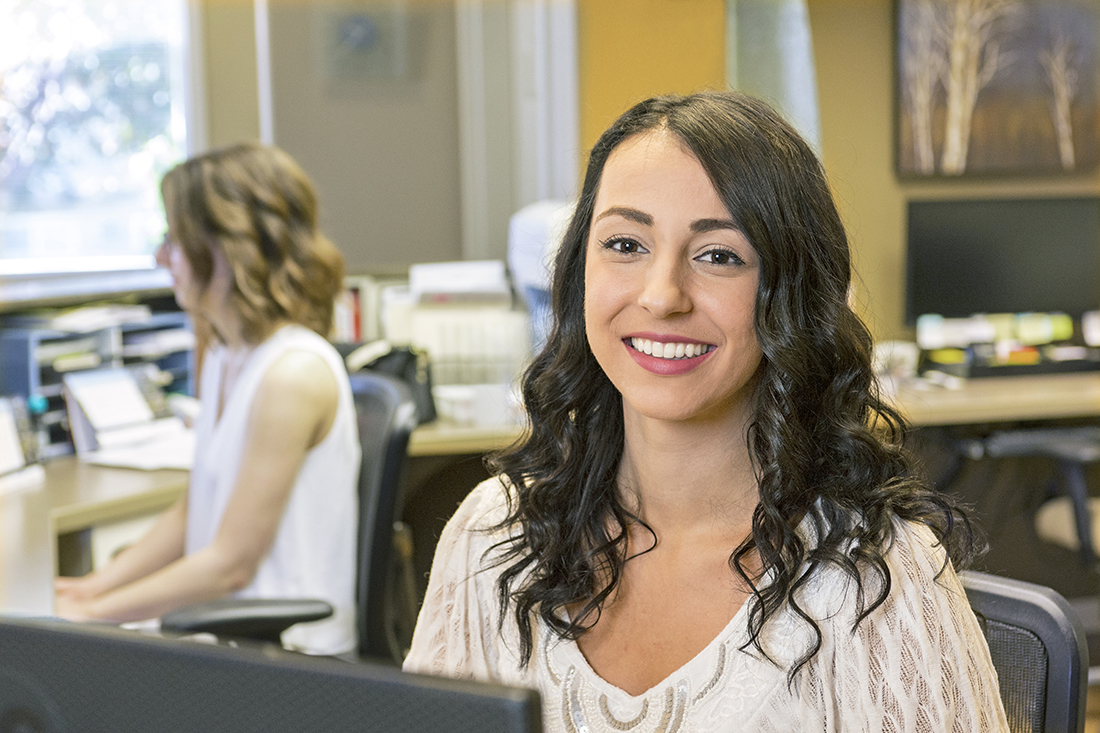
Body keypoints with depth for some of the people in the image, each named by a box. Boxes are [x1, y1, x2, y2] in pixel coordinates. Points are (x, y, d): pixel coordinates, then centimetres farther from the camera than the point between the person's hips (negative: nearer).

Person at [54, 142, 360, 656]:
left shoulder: (293, 373, -20)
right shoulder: (225, 357, 10)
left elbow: (230, 564, -17)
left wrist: (93, 613, -11)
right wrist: (97, 584, 6)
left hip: (288, 651, -8)